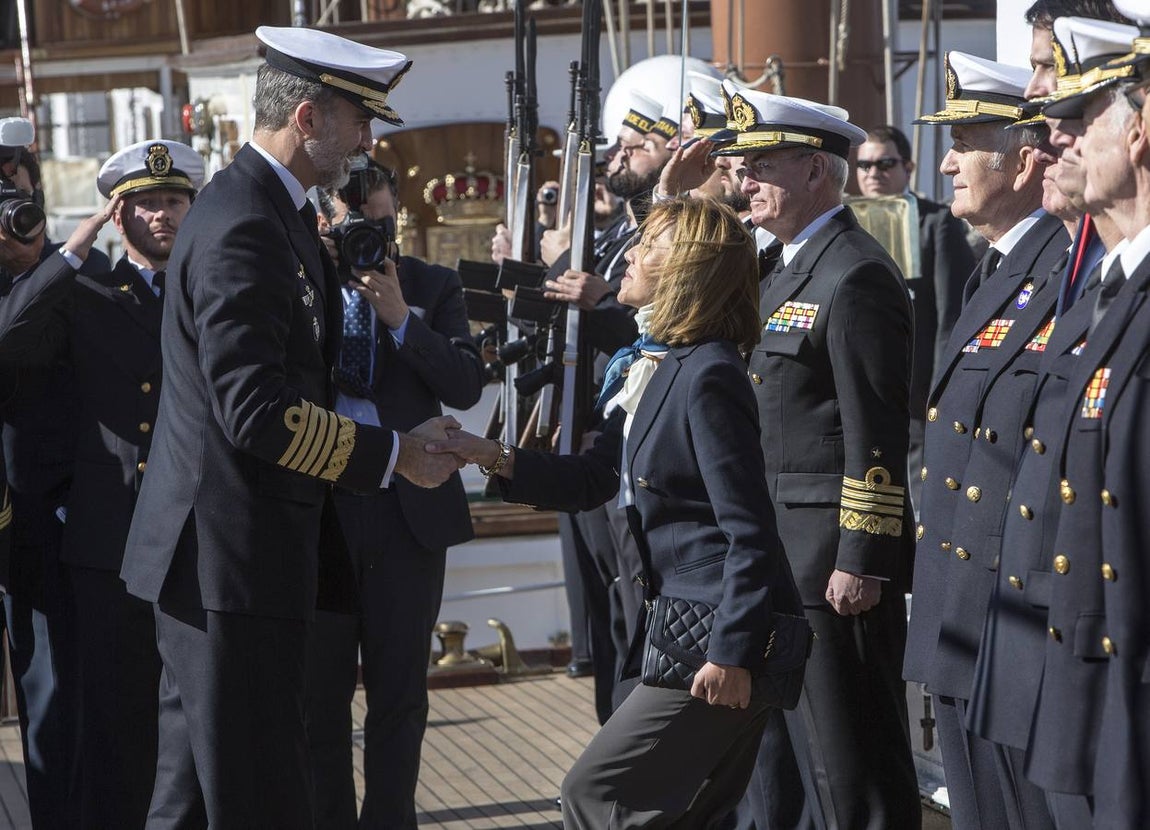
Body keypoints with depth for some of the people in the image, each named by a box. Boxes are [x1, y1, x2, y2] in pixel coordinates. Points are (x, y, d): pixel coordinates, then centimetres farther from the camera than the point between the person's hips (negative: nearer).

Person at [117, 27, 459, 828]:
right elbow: (257, 411, -25)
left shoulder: (275, 210, 13)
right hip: (231, 553, -11)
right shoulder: (242, 225, -20)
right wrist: (397, 453, -18)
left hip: (227, 554, 11)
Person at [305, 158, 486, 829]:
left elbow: (467, 385, -5)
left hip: (410, 510, 0)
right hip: (317, 503, 0)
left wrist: (400, 318, -15)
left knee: (400, 690, 7)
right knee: (320, 686, 8)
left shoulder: (435, 287, 6)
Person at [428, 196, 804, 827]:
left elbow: (749, 532, -21)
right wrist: (494, 458, 0)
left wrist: (732, 655, -22)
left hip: (723, 632, -10)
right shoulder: (655, 366, 12)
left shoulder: (707, 376, -18)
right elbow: (593, 479, 14)